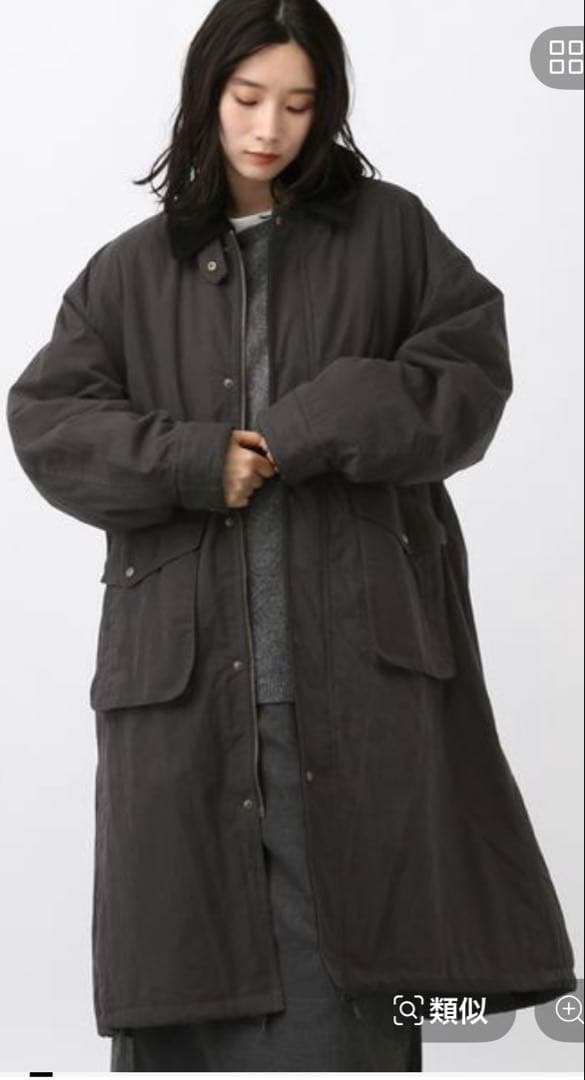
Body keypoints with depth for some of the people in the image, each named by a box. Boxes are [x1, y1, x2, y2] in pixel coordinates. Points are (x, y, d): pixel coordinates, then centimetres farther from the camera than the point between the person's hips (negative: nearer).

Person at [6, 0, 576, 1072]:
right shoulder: (132, 269, 12)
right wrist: (195, 461, -9)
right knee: (193, 969, 3)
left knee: (346, 963, -2)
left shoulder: (387, 230, 9)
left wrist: (308, 432, -10)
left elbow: (470, 375, 2)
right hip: (187, 664, 2)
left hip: (358, 659, -1)